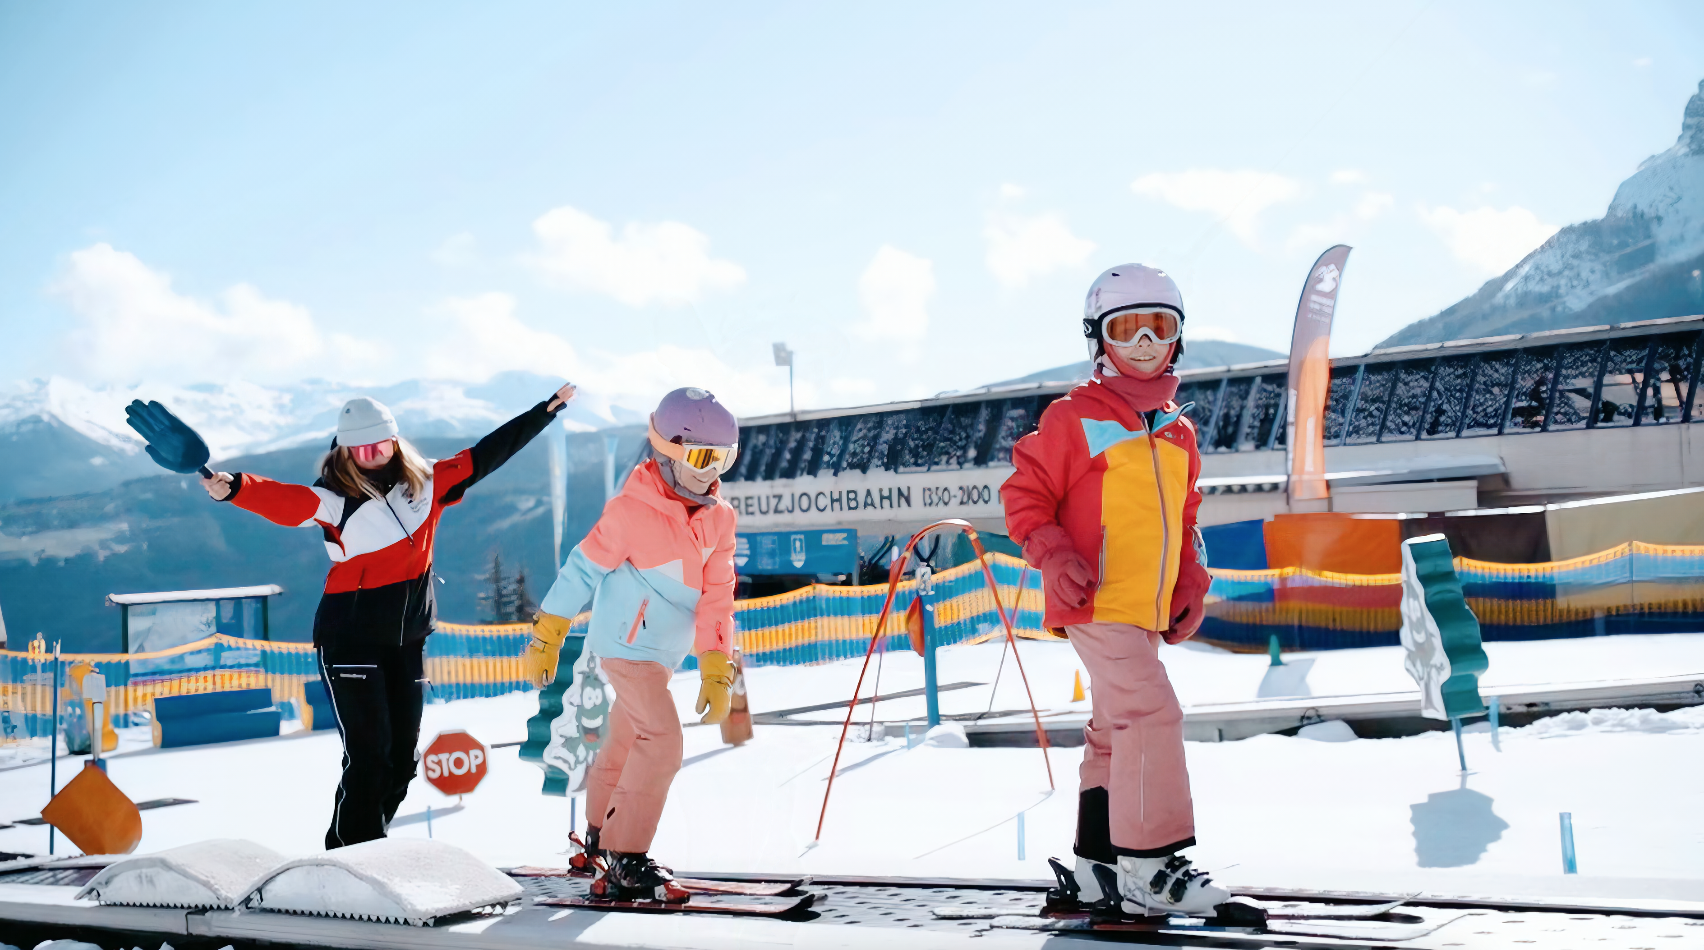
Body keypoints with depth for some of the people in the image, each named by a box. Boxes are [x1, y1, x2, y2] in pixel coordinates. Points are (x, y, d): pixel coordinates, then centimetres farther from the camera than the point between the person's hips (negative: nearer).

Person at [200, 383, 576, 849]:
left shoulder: (427, 485, 6)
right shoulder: (333, 500, -8)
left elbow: (485, 455, 12)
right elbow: (280, 500, -26)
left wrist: (545, 411, 16)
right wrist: (233, 487, -46)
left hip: (408, 642, 5)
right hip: (350, 641, -5)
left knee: (403, 757, 8)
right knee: (368, 755, -9)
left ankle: (367, 845, 25)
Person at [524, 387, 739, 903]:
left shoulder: (718, 517, -2)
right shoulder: (631, 510, -20)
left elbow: (716, 596, -1)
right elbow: (582, 569, -11)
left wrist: (716, 674, -4)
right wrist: (546, 638, -5)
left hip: (663, 650, 7)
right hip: (627, 643, -7)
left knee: (625, 741, 22)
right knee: (662, 742, -19)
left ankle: (600, 838, 41)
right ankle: (627, 862, -13)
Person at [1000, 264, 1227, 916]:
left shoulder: (1179, 432, 16)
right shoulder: (1075, 417, -5)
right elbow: (1025, 494, -4)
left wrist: (1191, 584, 11)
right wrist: (1053, 556, -18)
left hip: (1148, 612, 8)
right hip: (1097, 602, -8)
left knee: (1116, 730, 14)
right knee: (1152, 715, -18)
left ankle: (1099, 860, 25)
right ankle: (1149, 866, -13)